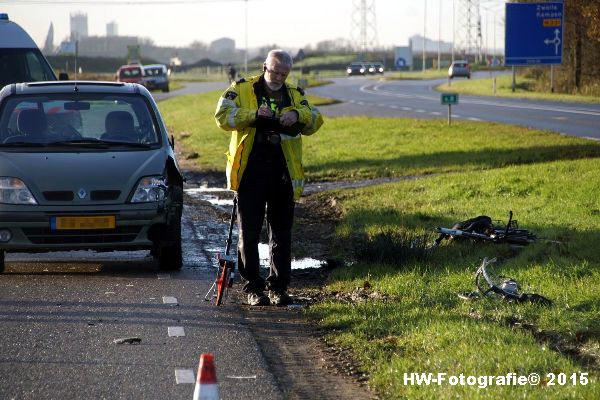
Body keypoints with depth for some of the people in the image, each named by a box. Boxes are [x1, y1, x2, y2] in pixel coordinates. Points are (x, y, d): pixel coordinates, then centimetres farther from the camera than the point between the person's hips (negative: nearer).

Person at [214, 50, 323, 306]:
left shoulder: (294, 95, 13)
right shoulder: (241, 90, 4)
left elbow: (315, 121, 2)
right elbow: (223, 116, -9)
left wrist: (298, 115, -19)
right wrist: (253, 115, -22)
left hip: (283, 175, 3)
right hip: (250, 173, -3)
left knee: (282, 234, 6)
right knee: (249, 232, 1)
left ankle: (279, 287, 14)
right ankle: (253, 287, 7)